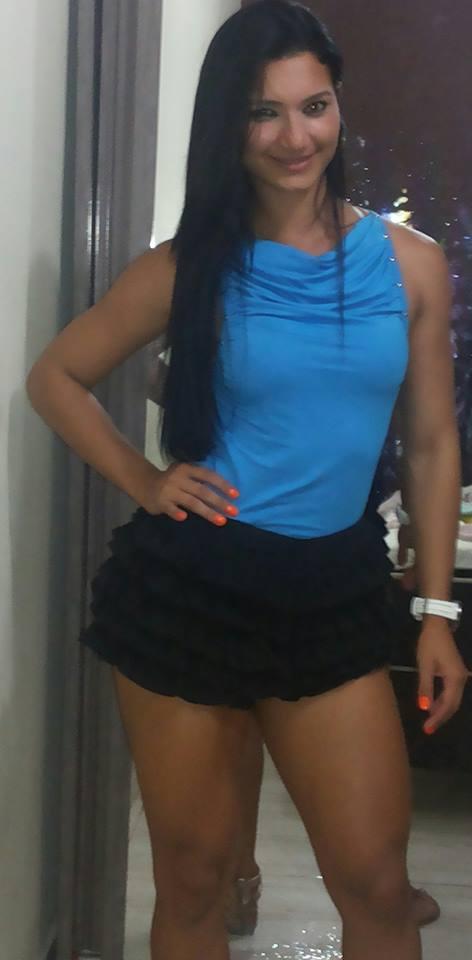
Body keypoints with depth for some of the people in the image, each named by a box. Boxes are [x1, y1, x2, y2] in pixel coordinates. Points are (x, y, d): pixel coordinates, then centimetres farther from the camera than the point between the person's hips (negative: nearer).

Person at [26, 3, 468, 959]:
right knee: (191, 878, 11)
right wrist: (143, 482, -3)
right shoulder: (190, 269, -2)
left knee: (376, 883, 3)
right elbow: (53, 377, 9)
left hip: (336, 593, 1)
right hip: (189, 587, -1)